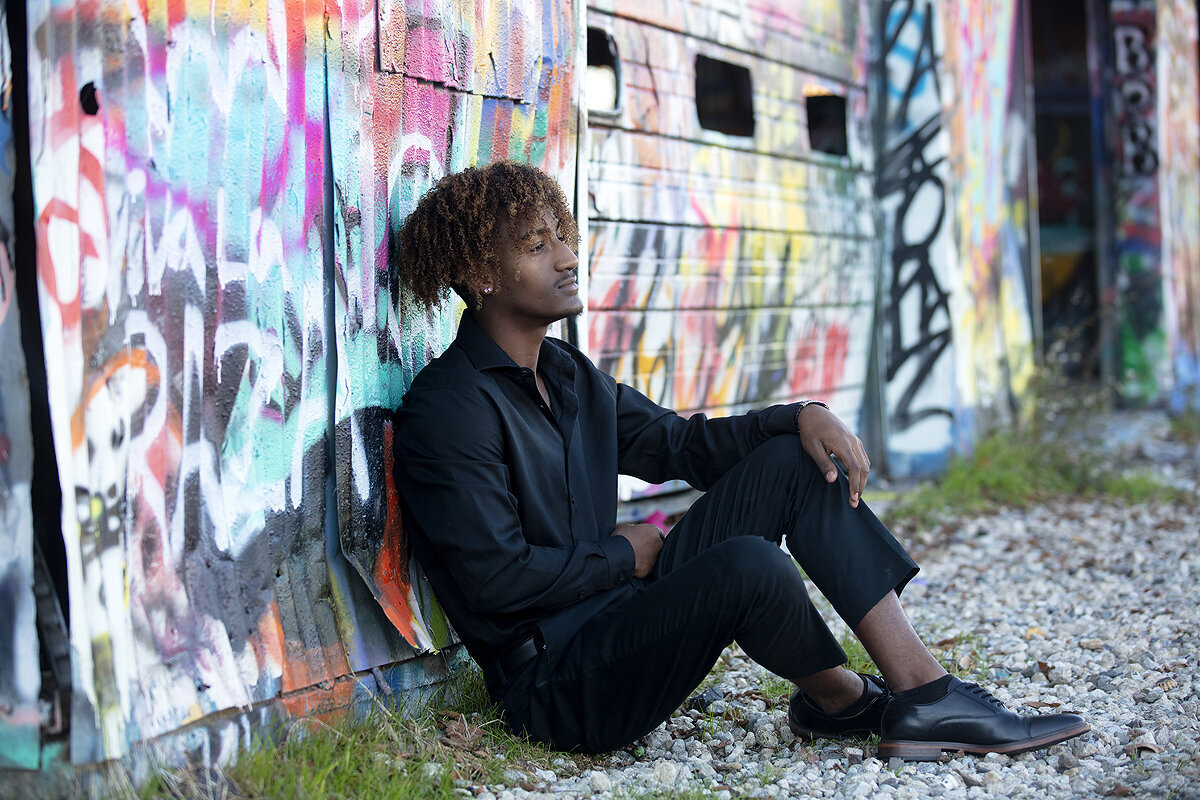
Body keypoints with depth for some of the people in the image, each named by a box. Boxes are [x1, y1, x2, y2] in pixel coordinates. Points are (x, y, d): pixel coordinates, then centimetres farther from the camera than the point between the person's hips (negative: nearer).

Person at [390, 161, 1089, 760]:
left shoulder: (570, 376, 13)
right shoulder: (448, 408, -15)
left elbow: (681, 443, 17)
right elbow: (496, 576, -21)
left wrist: (802, 415, 1)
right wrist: (622, 554, -8)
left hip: (623, 611, 9)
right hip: (556, 683, -9)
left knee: (794, 460, -1)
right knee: (749, 564, -33)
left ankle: (925, 692, -8)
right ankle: (840, 699, 0)